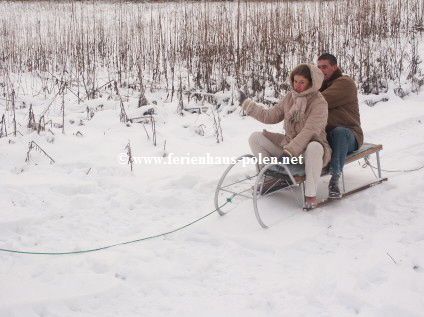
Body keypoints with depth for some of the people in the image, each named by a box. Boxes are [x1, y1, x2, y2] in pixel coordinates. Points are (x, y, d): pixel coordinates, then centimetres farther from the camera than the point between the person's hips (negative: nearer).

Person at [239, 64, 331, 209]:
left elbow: (309, 131, -27)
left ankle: (310, 194, -28)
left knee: (314, 148, -43)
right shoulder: (290, 97, 3)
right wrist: (246, 104, 7)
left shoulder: (319, 103, -17)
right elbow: (271, 116, 8)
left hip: (308, 147, -6)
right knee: (255, 137, -6)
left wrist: (289, 151, -35)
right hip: (288, 143, 6)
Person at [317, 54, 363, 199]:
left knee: (339, 131, -40)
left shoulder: (345, 83, -7)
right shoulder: (321, 85, 20)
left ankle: (334, 179, -44)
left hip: (347, 135, -6)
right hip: (325, 136, 6)